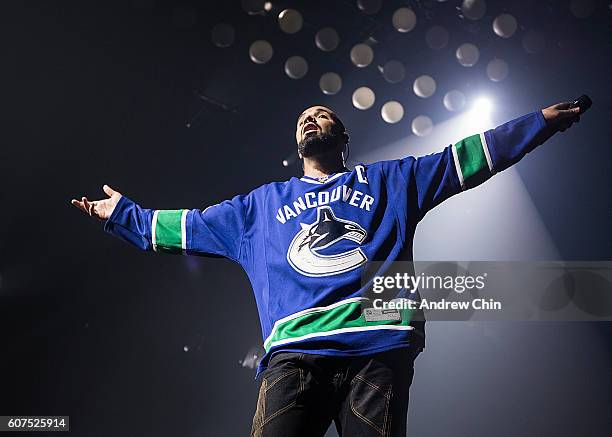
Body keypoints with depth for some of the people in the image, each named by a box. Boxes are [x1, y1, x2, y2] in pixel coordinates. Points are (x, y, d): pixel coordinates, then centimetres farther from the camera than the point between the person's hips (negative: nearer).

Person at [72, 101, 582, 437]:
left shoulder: (388, 180, 25)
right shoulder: (262, 204, 29)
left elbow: (466, 157, 25)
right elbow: (189, 226, 34)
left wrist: (541, 121, 24)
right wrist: (124, 214, 36)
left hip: (380, 350, 0)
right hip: (294, 353, 1)